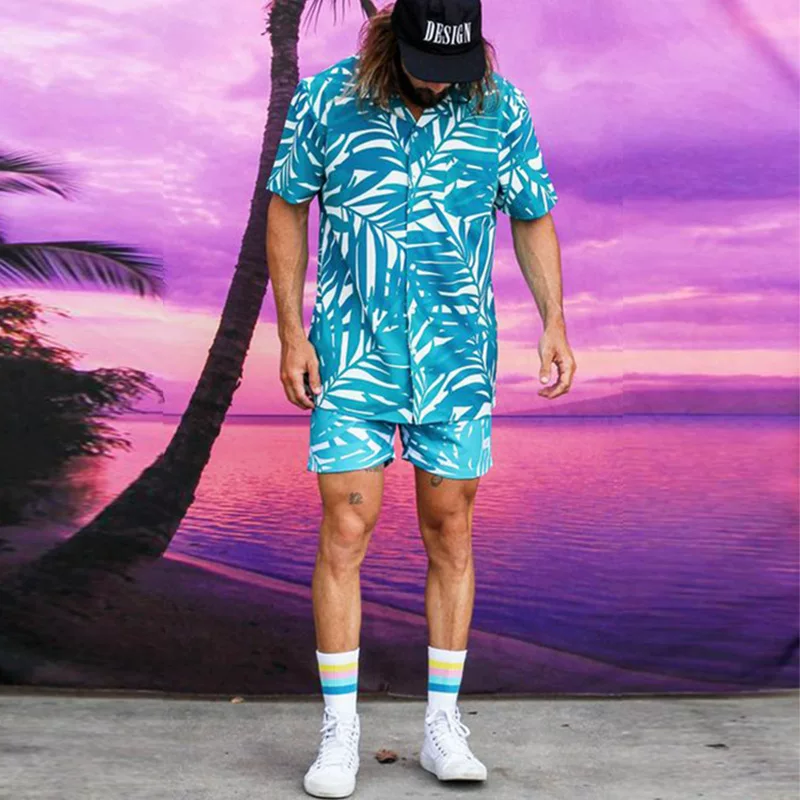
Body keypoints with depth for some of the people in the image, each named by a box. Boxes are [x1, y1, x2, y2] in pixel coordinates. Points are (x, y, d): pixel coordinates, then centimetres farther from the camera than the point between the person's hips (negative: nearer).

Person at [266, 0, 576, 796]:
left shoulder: (501, 110, -1)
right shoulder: (324, 101, -4)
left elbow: (533, 218, 8)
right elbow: (286, 209, 4)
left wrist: (554, 323, -4)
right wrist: (290, 333, -3)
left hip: (457, 361, 2)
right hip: (352, 360, -1)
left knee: (451, 535, 6)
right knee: (344, 534, -3)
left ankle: (443, 727, 20)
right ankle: (340, 732, 12)